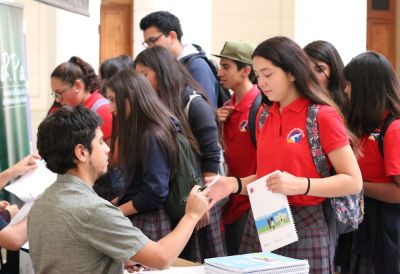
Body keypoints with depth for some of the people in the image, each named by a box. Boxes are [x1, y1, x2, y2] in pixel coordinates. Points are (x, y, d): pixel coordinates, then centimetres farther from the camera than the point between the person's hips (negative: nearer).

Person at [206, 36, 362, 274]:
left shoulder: (322, 116, -10)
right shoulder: (266, 117, 9)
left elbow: (353, 181, -13)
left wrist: (300, 185, -25)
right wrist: (235, 184, -2)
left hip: (305, 226, -6)